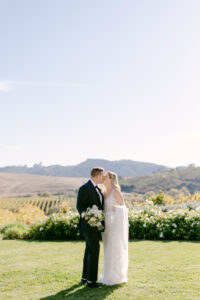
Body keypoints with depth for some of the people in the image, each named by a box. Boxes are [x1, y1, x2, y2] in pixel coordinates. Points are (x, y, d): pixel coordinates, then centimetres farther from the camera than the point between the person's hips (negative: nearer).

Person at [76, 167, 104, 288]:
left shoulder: (97, 188, 15)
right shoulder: (84, 188, -14)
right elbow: (80, 206, -18)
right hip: (89, 224, -9)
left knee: (90, 250, 14)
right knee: (94, 250, -9)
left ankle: (85, 277, 24)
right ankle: (91, 280, -2)